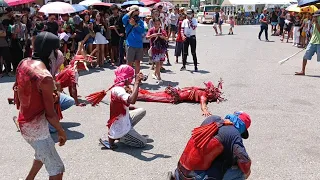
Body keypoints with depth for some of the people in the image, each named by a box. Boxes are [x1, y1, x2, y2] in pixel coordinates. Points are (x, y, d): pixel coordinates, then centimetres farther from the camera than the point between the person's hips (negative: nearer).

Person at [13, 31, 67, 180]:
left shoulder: (24, 63, -3)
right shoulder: (45, 77, -27)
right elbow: (50, 113, -21)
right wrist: (61, 132, -5)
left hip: (25, 122, 9)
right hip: (36, 127, -9)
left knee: (43, 152, 34)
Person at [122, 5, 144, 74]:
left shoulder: (140, 21, 8)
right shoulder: (128, 21, 1)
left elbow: (142, 30, -7)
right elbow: (123, 19, -22)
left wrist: (135, 25, -16)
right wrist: (131, 12, -12)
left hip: (139, 45, 3)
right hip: (130, 45, -3)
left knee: (137, 62, 11)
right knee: (129, 63, 2)